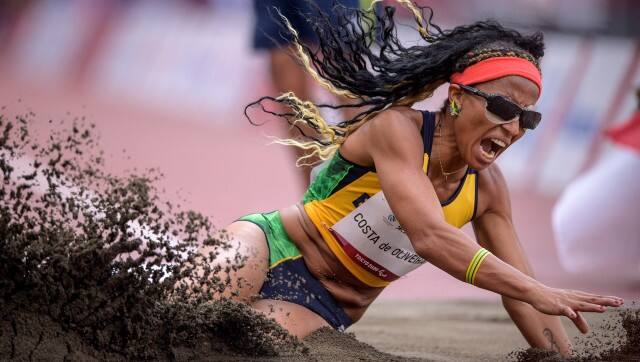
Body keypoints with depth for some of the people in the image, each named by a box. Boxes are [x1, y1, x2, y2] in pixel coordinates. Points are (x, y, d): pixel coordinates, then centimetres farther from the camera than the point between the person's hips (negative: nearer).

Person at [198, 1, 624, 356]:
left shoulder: (487, 188, 0)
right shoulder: (397, 129, -20)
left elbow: (519, 290, 6)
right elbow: (431, 237, -34)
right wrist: (540, 293, -40)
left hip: (326, 311, 5)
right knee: (234, 264, -39)